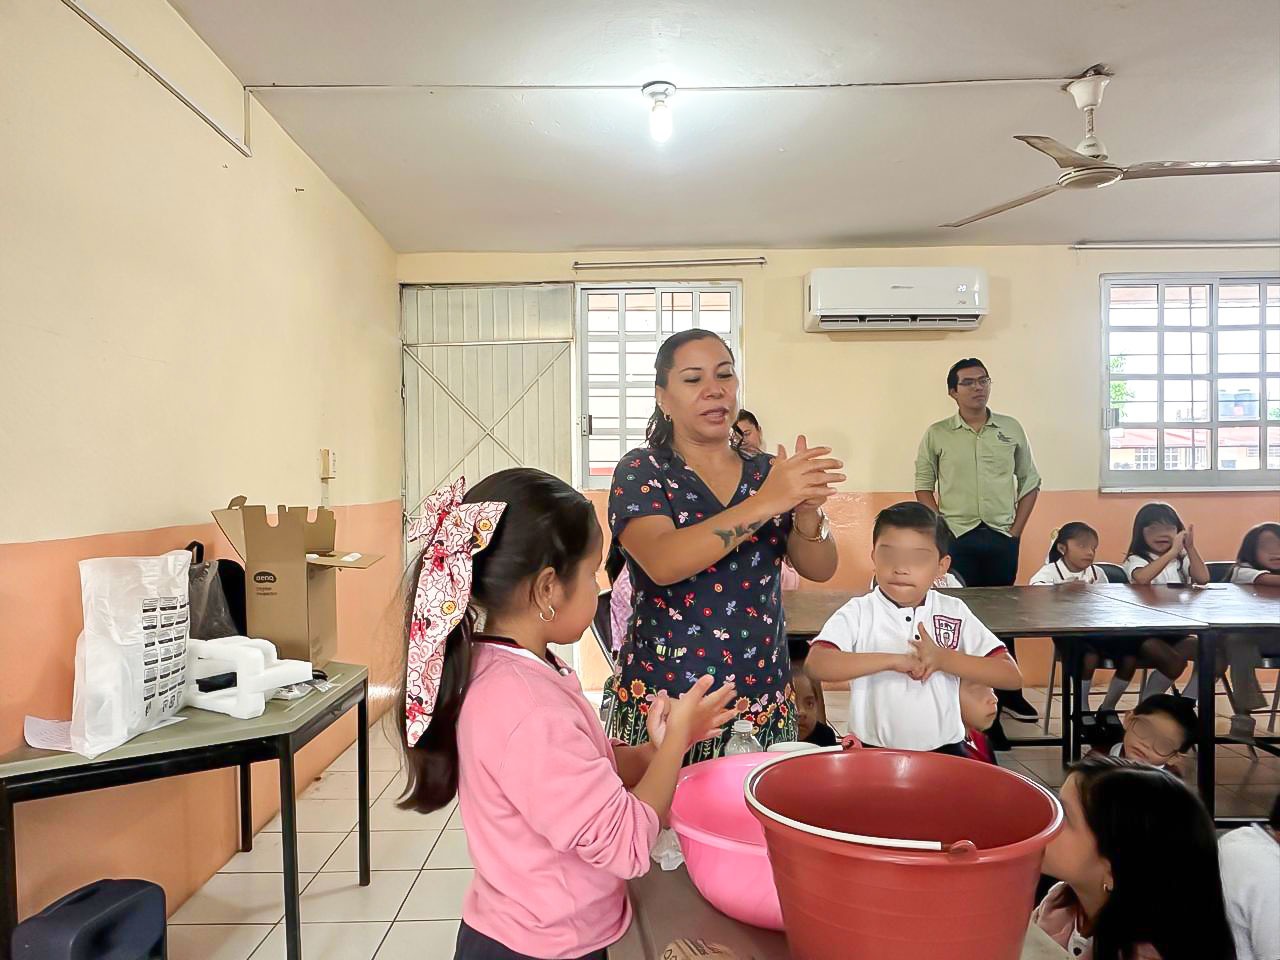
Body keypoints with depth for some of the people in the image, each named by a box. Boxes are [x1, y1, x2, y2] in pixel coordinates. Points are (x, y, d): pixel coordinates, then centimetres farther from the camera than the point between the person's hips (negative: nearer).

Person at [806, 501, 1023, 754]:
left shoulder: (954, 613, 3)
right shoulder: (858, 612, -4)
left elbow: (1012, 676, 0)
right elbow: (816, 664, -18)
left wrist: (943, 659, -12)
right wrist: (893, 660, -21)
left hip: (943, 750, 2)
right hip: (873, 751, -2)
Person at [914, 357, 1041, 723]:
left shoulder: (1011, 429, 6)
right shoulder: (937, 435, 0)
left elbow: (1030, 482, 10)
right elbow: (923, 487, 4)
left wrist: (1015, 530, 3)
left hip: (1002, 538, 2)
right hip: (957, 539, -2)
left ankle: (1007, 693, 22)